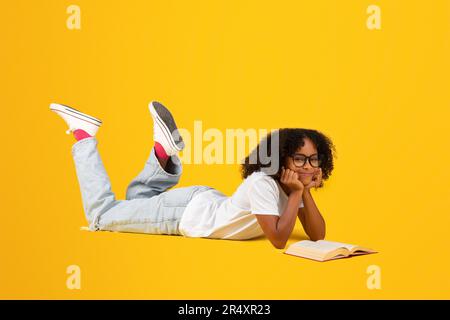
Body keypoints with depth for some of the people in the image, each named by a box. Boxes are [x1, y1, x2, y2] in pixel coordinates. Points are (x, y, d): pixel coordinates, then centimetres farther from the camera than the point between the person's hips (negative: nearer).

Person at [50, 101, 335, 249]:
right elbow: (279, 240, -37)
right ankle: (84, 136, 10)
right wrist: (297, 194, -34)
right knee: (101, 214, 4)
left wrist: (305, 193, -21)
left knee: (137, 198, 32)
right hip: (187, 211, -7)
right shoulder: (261, 184, -33)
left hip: (206, 204, 8)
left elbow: (318, 236, -10)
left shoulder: (294, 187, -7)